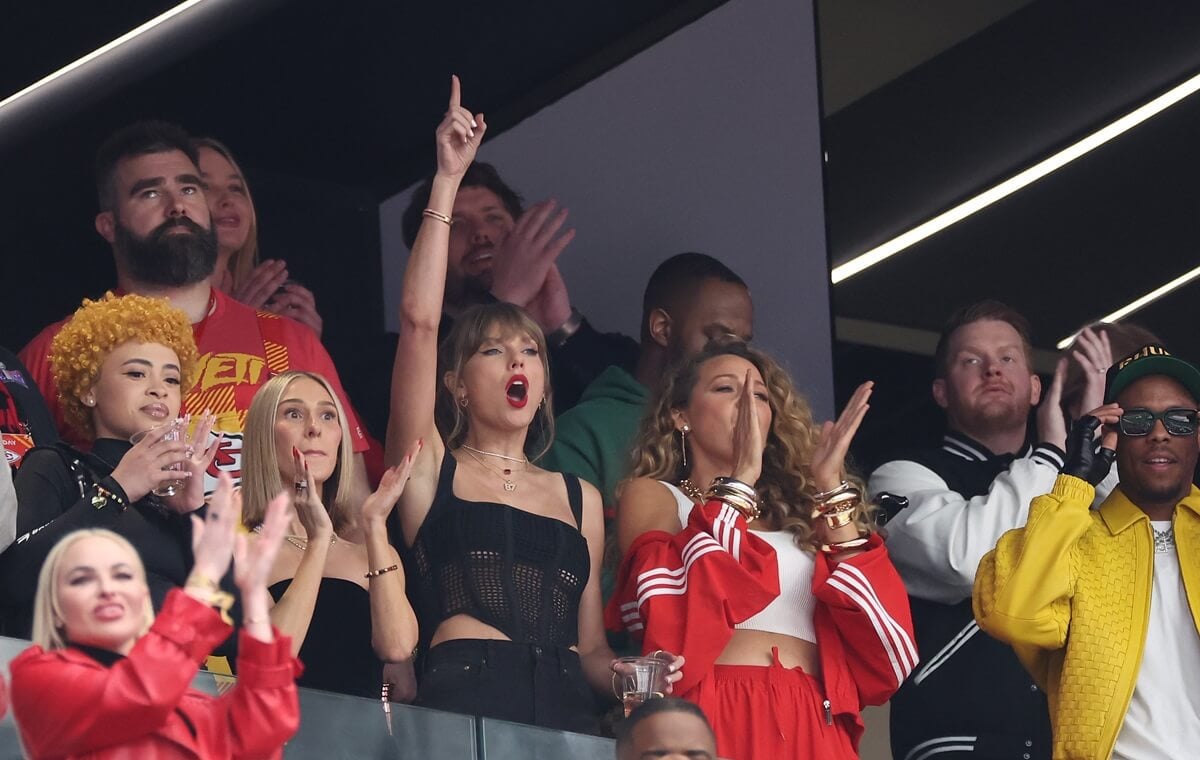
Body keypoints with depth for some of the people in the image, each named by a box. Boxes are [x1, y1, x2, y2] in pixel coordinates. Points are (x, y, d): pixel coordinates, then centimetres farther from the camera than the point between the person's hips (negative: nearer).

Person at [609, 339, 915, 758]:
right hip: (714, 720, -4)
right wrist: (741, 480, -4)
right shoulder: (653, 496, 11)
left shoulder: (798, 511, 21)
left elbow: (878, 622, 6)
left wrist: (830, 487, 6)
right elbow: (674, 607, -9)